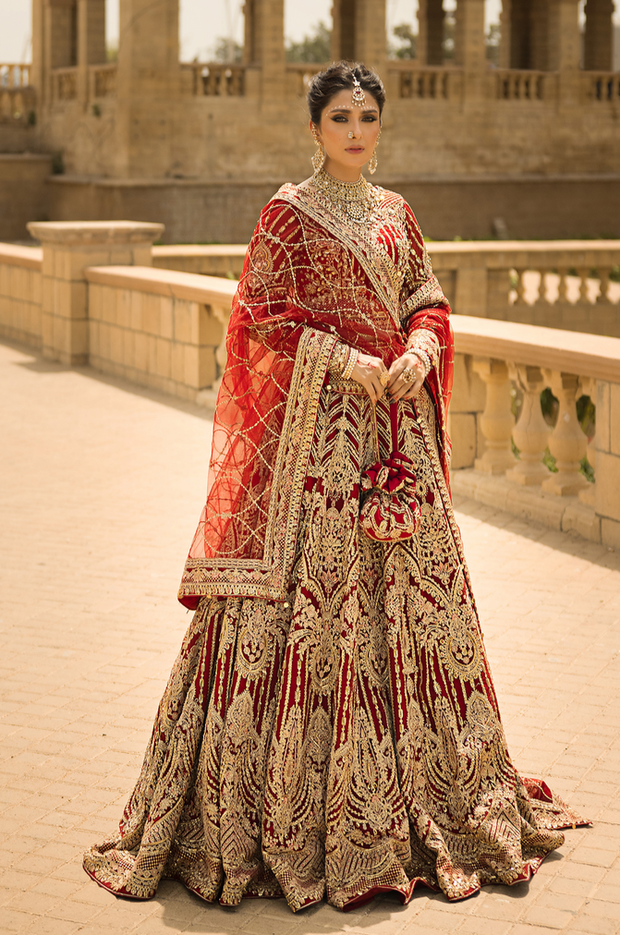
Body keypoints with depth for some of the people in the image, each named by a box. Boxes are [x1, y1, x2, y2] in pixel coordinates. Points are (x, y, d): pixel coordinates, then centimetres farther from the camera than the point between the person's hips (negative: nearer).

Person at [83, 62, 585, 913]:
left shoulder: (396, 213, 14)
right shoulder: (289, 215, -2)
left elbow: (428, 299, 16)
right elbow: (263, 317, -7)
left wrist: (419, 350, -5)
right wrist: (347, 364, -15)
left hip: (397, 425, 6)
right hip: (317, 428, -6)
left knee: (414, 585, 9)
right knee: (315, 593, -7)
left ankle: (424, 793, 22)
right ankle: (297, 815, 2)